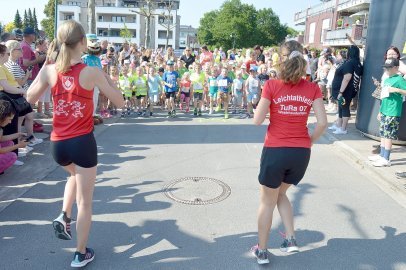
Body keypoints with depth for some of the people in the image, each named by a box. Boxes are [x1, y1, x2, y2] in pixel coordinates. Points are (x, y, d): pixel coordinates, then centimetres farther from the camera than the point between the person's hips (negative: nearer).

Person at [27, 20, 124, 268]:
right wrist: (106, 76, 8)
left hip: (58, 144, 5)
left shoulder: (50, 70, -3)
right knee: (85, 202, 11)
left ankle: (64, 216, 23)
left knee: (75, 174, 38)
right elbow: (120, 102, -4)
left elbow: (31, 98, 14)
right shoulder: (91, 72, -13)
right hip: (82, 142, -4)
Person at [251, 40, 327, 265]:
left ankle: (262, 251, 27)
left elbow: (257, 120, -10)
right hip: (301, 152, 3)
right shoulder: (312, 89, -1)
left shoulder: (272, 86, -11)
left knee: (267, 201, 15)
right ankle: (290, 238, 22)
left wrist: (262, 101, 9)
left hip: (275, 150, -3)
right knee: (281, 194, 29)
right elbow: (322, 122, -5)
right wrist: (309, 141, 11)